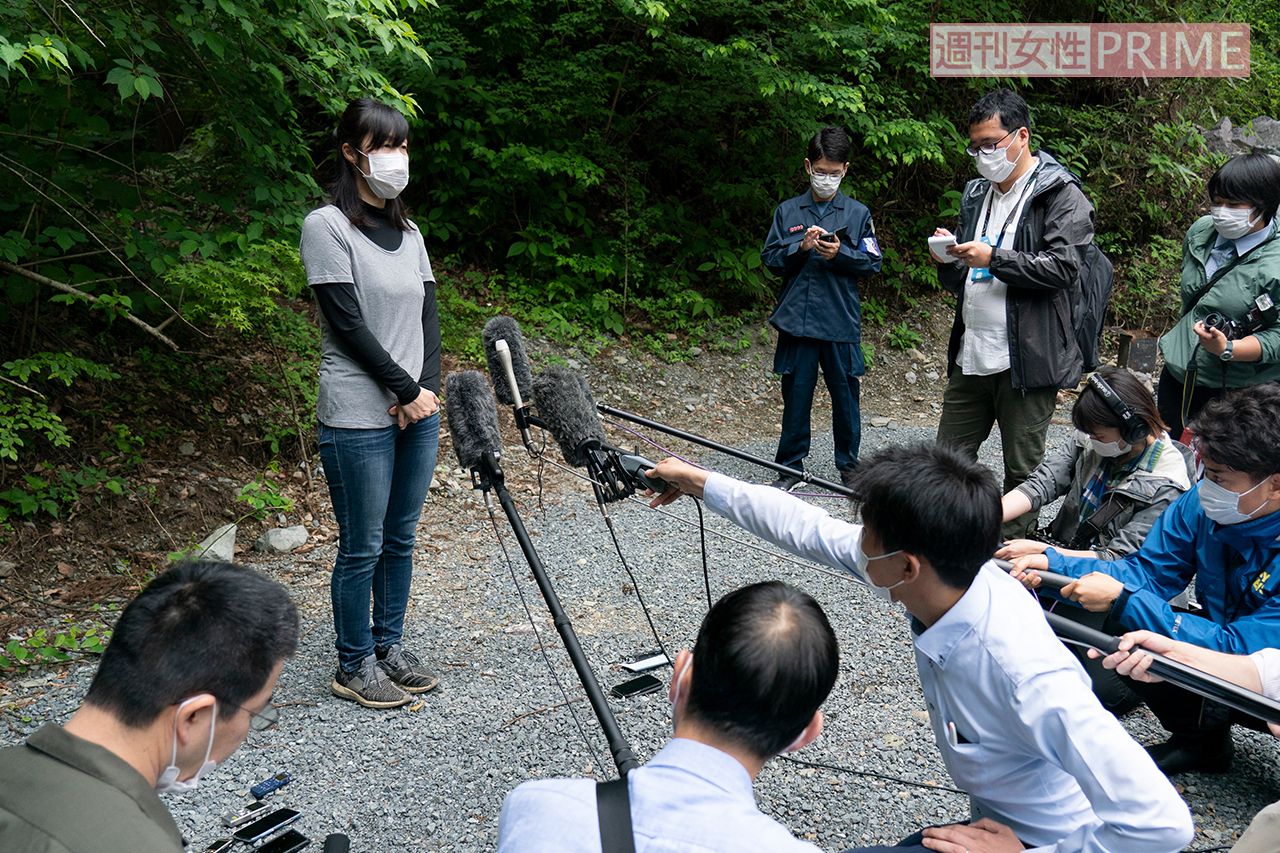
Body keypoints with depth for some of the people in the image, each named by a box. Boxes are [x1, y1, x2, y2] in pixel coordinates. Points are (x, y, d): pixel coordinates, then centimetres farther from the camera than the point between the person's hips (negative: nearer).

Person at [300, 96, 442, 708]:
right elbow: (348, 323, -14)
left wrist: (429, 387, -7)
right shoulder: (327, 226, -8)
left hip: (418, 412, 7)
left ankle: (390, 645, 30)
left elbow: (428, 316, 9)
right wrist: (408, 390, -13)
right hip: (360, 418, -7)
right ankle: (353, 666, 16)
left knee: (401, 538, 15)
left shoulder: (407, 233, 13)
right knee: (362, 548, 2)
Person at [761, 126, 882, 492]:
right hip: (796, 320, 0)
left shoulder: (858, 213, 7)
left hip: (841, 321, 0)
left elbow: (872, 262, 4)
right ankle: (791, 467, 14)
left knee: (845, 394, 6)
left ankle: (848, 465, 20)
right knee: (796, 395, 4)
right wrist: (801, 247, -12)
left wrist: (840, 254, -13)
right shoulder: (787, 211, 8)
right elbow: (770, 259, 5)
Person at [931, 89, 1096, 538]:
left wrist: (993, 258, -21)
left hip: (1026, 359, -7)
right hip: (970, 355, 7)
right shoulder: (977, 194, 19)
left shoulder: (1061, 194, -4)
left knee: (1022, 470, 3)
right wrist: (949, 259, 1)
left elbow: (1062, 267, -16)